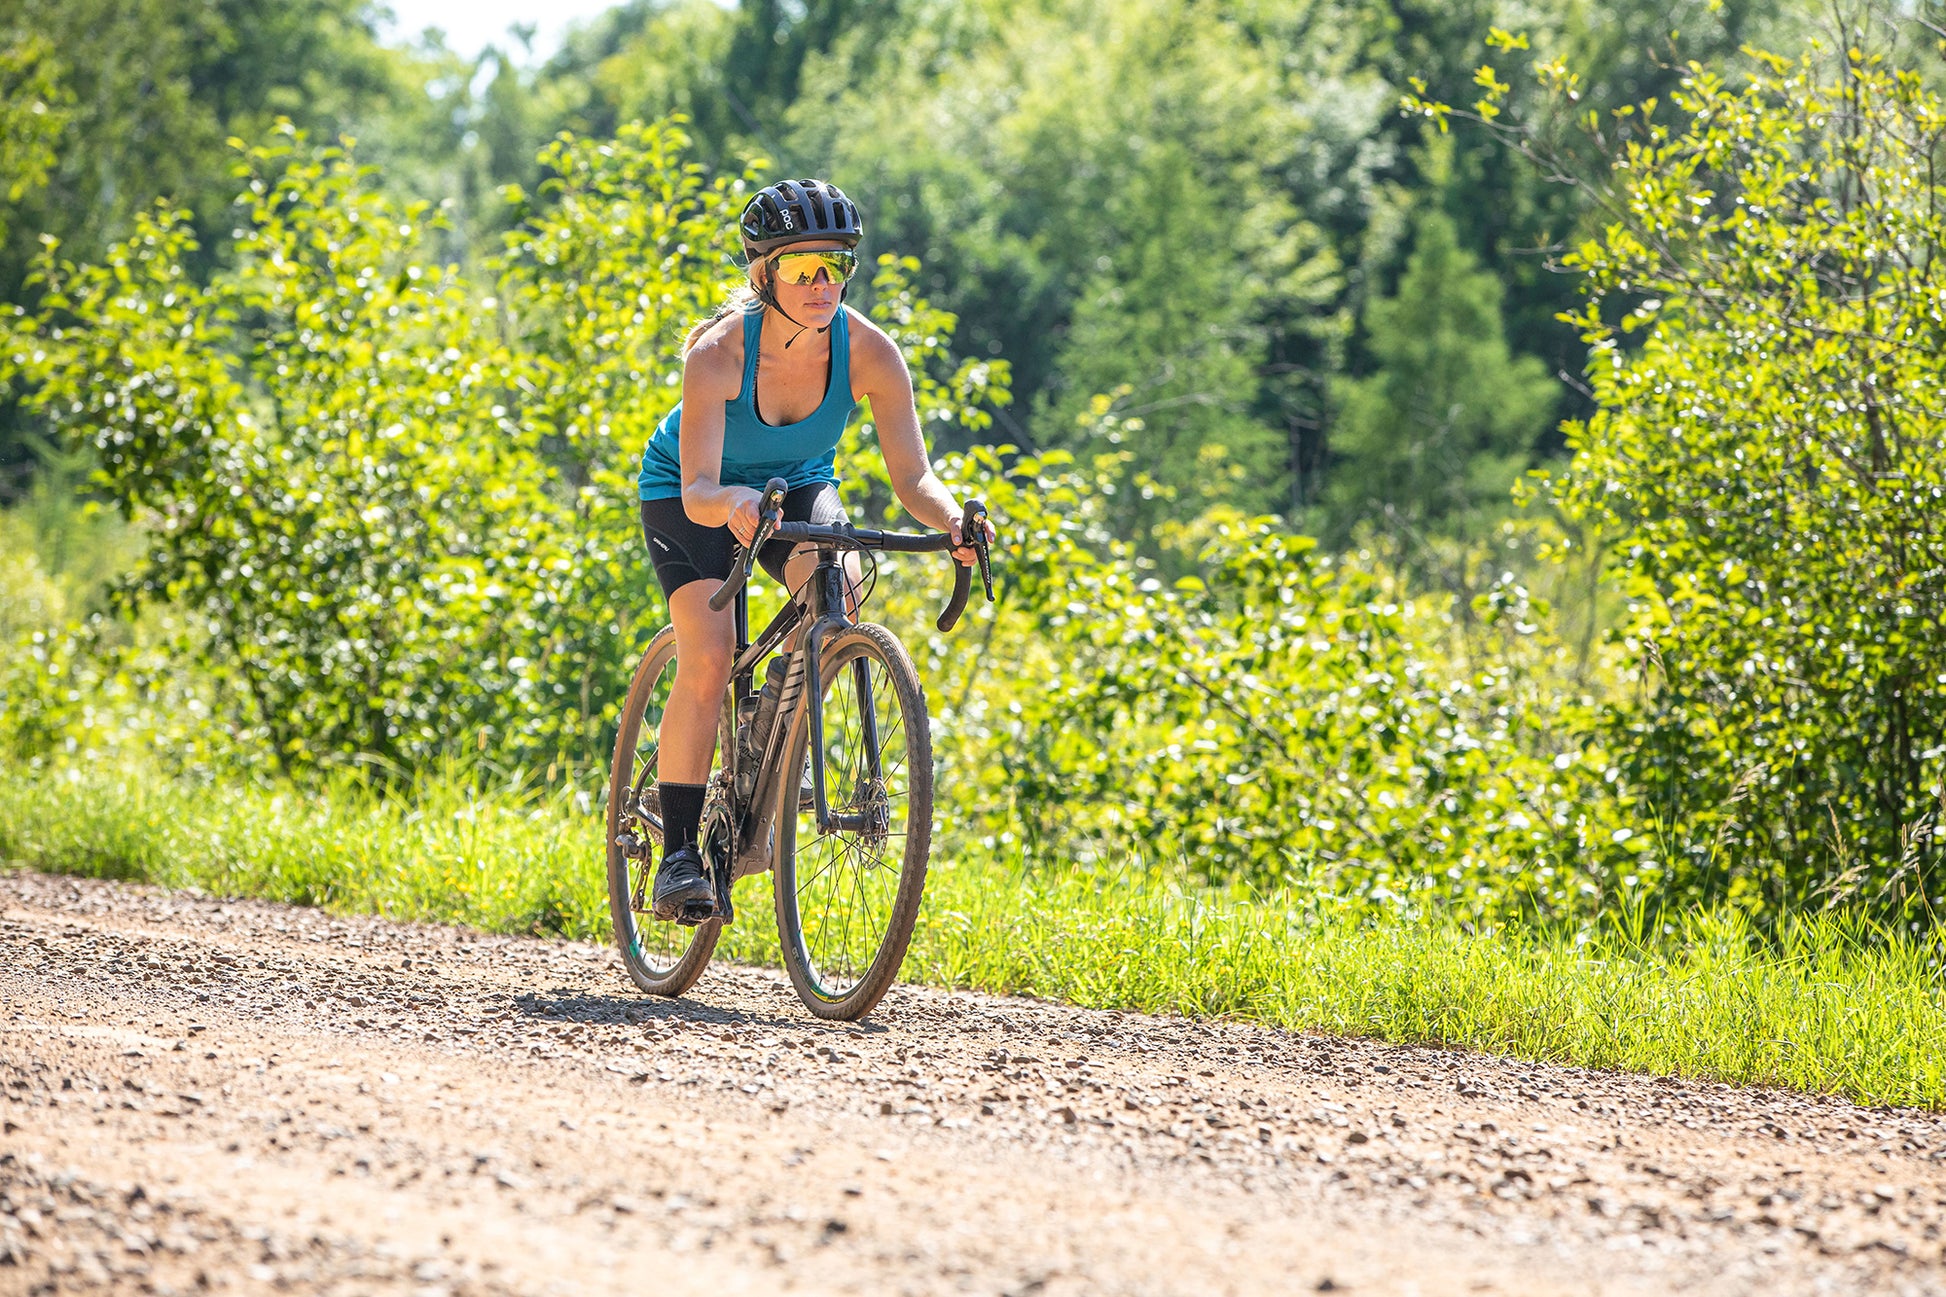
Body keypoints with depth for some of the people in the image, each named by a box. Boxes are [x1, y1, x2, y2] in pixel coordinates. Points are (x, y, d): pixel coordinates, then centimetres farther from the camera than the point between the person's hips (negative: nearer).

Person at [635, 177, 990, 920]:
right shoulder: (719, 352, -34)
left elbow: (912, 474, -25)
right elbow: (698, 491, -40)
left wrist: (953, 522, -46)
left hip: (797, 484, 3)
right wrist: (732, 504, -63)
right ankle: (679, 854, -11)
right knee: (707, 660, -22)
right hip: (688, 494, -3)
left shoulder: (869, 353, -25)